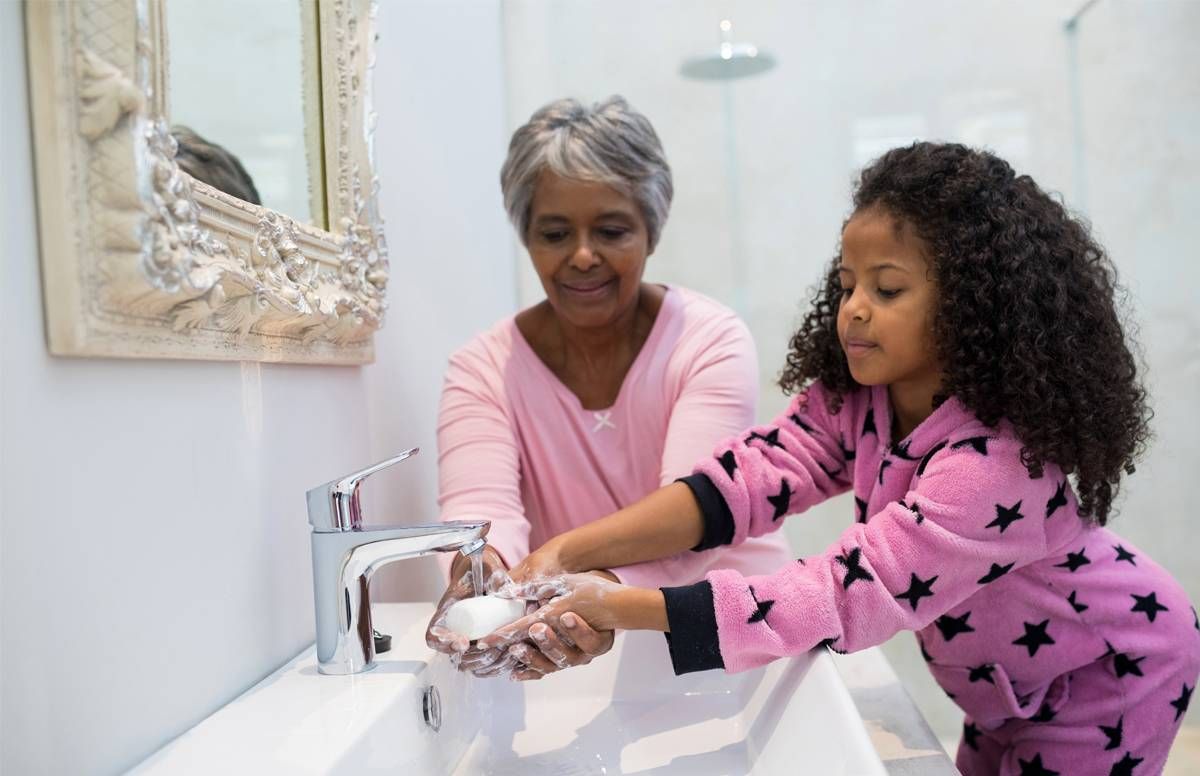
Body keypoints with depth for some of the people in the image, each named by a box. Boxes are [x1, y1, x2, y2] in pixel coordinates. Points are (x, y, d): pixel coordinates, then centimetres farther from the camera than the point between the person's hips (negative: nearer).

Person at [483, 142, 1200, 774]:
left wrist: (621, 607, -51)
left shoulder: (994, 464, -39)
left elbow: (850, 594, -45)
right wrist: (569, 553, -39)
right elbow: (750, 477, -27)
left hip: (1110, 678, -6)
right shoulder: (855, 398, -16)